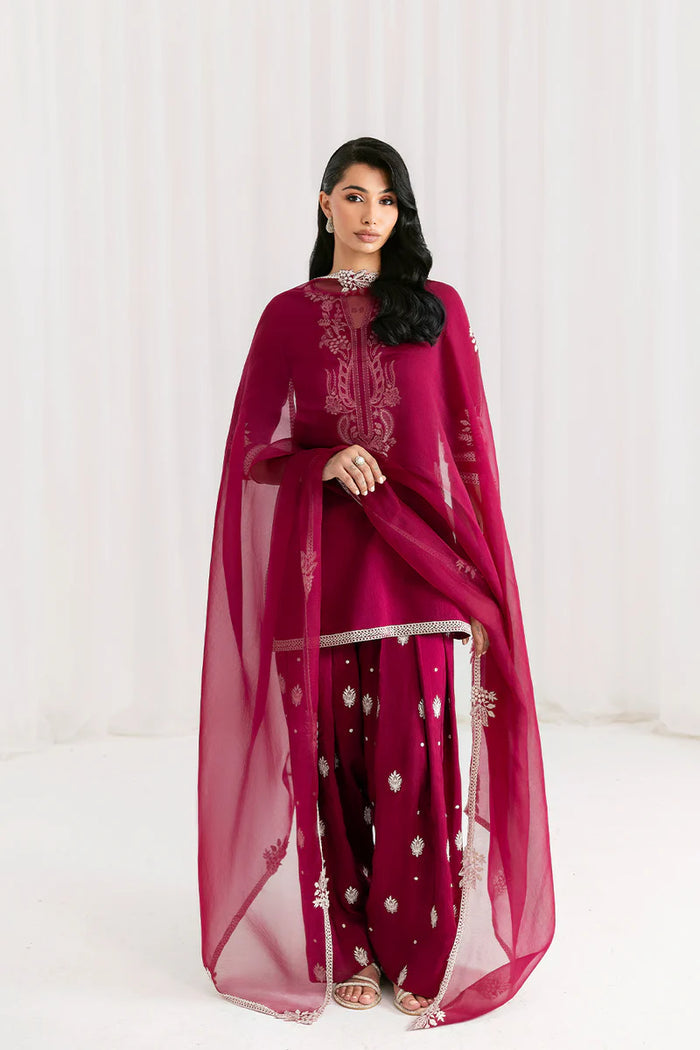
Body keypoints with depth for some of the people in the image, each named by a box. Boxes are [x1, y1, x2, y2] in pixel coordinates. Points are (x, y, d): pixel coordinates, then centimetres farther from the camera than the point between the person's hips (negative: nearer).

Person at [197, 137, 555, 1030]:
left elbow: (470, 445, 7)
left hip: (421, 563, 0)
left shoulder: (438, 308, 9)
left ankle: (420, 952, 11)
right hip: (326, 563, 0)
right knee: (334, 749, 3)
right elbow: (256, 445, 6)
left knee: (416, 752, -2)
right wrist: (327, 459, -14)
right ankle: (348, 947, 17)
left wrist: (479, 568, 0)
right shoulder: (289, 314, 8)